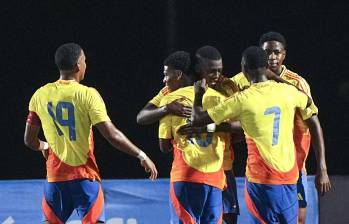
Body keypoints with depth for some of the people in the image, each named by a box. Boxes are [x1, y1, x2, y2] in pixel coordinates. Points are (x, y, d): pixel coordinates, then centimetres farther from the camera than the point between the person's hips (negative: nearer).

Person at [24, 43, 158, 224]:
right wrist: (141, 156, -5)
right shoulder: (88, 95, -9)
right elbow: (112, 135, -14)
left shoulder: (40, 95, 2)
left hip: (55, 176, 4)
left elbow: (30, 140, 9)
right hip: (84, 175, -4)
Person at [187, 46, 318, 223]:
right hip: (289, 176, 4)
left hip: (261, 178, -4)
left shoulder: (242, 100, -11)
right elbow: (309, 102, 27)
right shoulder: (287, 91, 1)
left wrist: (198, 94, 15)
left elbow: (197, 120, -4)